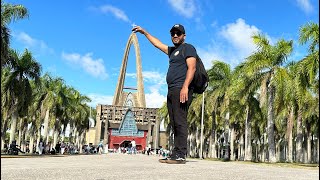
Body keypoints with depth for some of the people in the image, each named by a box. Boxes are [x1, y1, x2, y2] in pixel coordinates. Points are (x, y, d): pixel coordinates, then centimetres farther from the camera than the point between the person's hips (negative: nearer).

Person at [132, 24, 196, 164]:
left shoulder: (188, 48, 3)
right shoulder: (172, 50, 29)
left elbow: (191, 68, -11)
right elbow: (158, 44, 43)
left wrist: (185, 87, -23)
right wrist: (144, 32, 47)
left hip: (181, 90, -9)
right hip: (172, 91, 9)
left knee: (180, 122, -16)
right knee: (175, 124, 3)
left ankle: (180, 155, -19)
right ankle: (176, 155, 1)